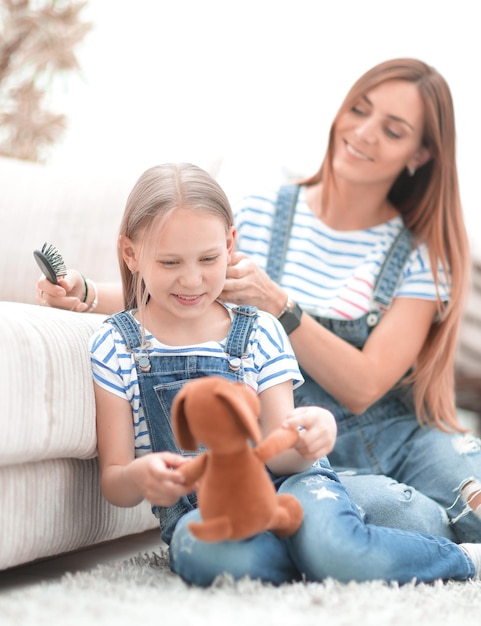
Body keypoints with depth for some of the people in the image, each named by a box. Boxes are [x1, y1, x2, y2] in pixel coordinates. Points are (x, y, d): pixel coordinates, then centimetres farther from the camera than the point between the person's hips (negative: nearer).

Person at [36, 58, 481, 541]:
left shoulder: (422, 254, 1)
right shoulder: (260, 217, 4)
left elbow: (362, 387, -11)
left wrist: (277, 305, -24)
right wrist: (87, 294, -7)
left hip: (399, 439, 1)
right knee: (408, 517, -31)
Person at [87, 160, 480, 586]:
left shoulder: (260, 333, 3)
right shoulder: (114, 345, 0)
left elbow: (276, 457, -3)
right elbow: (113, 483, -1)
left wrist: (306, 441, -28)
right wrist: (140, 477, -26)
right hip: (198, 509, 0)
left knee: (321, 533, -35)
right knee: (202, 551, -39)